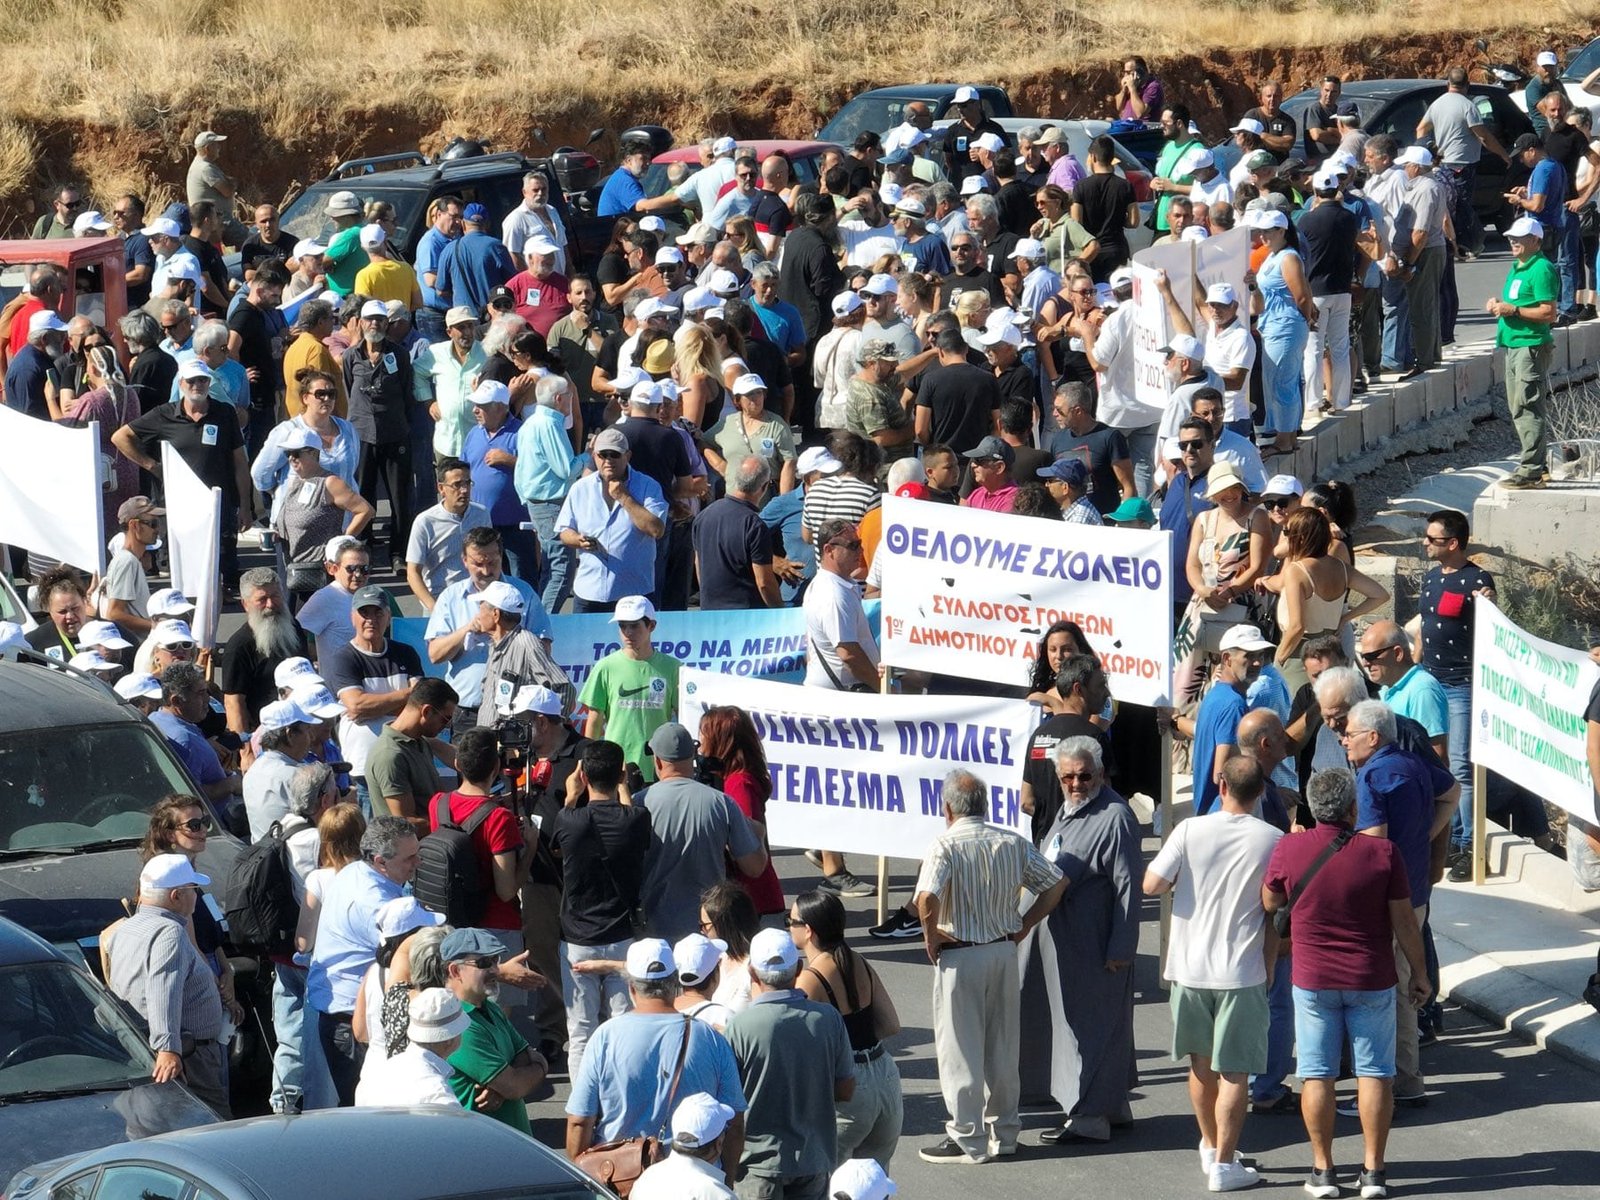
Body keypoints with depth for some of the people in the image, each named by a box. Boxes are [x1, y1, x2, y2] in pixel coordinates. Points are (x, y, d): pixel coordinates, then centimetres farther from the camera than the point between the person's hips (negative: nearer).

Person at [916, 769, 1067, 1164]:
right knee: (1003, 1047, 15)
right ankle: (1004, 1130, 23)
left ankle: (967, 1139, 5)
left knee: (960, 1049, 3)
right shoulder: (1013, 843, 1)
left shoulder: (945, 846, -15)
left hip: (959, 955, -5)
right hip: (1004, 951, 5)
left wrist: (931, 938, -12)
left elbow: (927, 899, -29)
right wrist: (1025, 925, 10)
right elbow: (1057, 882, 4)